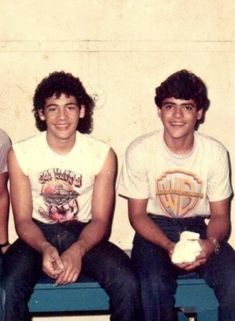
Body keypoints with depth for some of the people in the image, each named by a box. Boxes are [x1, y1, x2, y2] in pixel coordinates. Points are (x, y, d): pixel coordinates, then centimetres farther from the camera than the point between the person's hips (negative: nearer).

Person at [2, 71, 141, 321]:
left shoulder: (103, 154, -8)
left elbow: (100, 219, -7)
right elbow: (23, 219, -6)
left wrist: (78, 250, -28)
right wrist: (45, 248, -28)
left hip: (84, 234, 0)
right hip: (38, 235, 0)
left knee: (126, 284, -26)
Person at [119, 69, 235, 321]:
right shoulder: (139, 150, -11)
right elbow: (137, 214, -5)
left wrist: (211, 243, -23)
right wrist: (169, 246, -22)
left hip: (199, 229, 2)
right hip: (154, 229, -1)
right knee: (154, 284, -33)